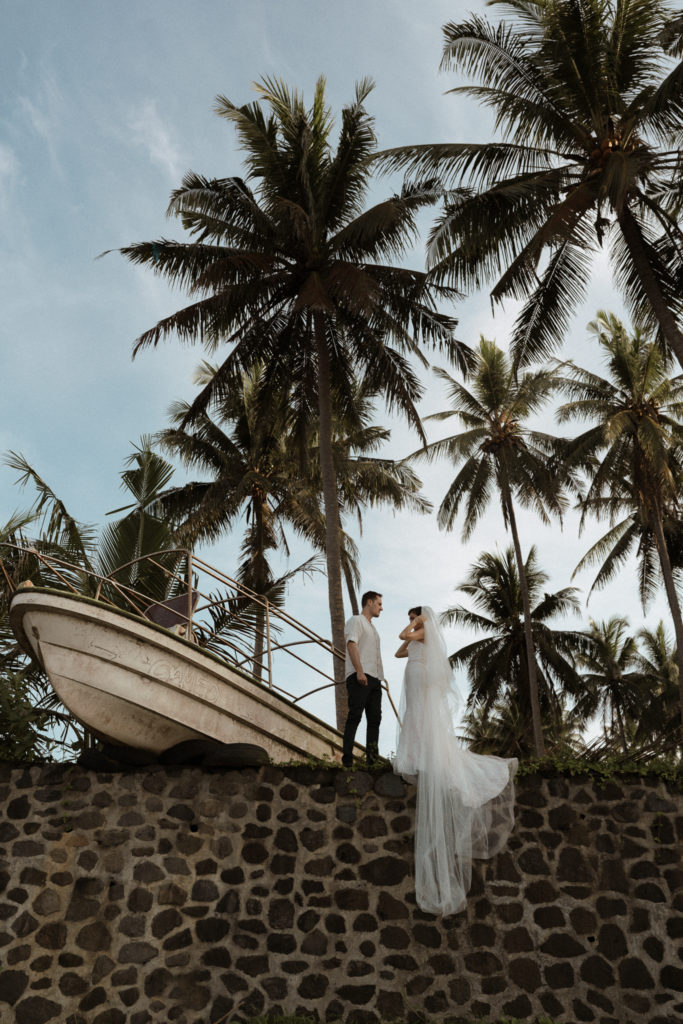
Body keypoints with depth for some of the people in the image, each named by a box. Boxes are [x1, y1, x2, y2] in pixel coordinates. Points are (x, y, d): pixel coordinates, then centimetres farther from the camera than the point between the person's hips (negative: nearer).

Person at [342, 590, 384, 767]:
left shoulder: (372, 629, 30)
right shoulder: (356, 620, 4)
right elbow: (351, 645, -11)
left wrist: (379, 679, 19)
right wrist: (359, 671, -22)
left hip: (374, 679, 8)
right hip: (359, 677, -8)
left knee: (375, 718, 0)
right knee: (355, 716, -14)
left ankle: (372, 757, -2)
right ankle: (347, 757, -17)